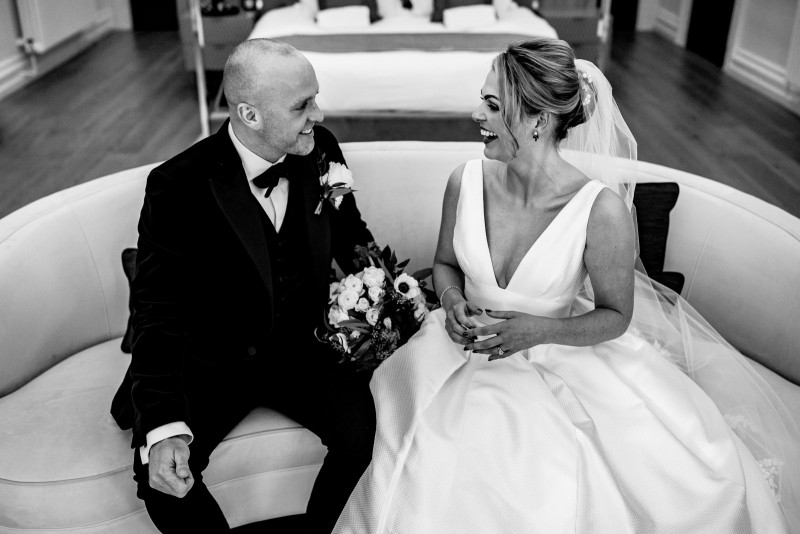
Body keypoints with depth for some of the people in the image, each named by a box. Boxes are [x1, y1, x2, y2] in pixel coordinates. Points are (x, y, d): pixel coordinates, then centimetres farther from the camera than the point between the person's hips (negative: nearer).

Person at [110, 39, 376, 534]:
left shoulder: (320, 150, -7)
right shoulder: (179, 186, -19)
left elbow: (350, 236, 11)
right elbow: (158, 309, -21)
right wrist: (164, 426, -33)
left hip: (298, 348, 3)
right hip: (209, 362, -2)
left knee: (361, 426, -22)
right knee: (162, 473, -23)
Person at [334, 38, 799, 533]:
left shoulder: (601, 209, -18)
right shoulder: (467, 181, -7)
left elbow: (616, 316, -5)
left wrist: (539, 330, -21)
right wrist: (453, 302, -11)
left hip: (561, 357, -1)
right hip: (470, 349, 2)